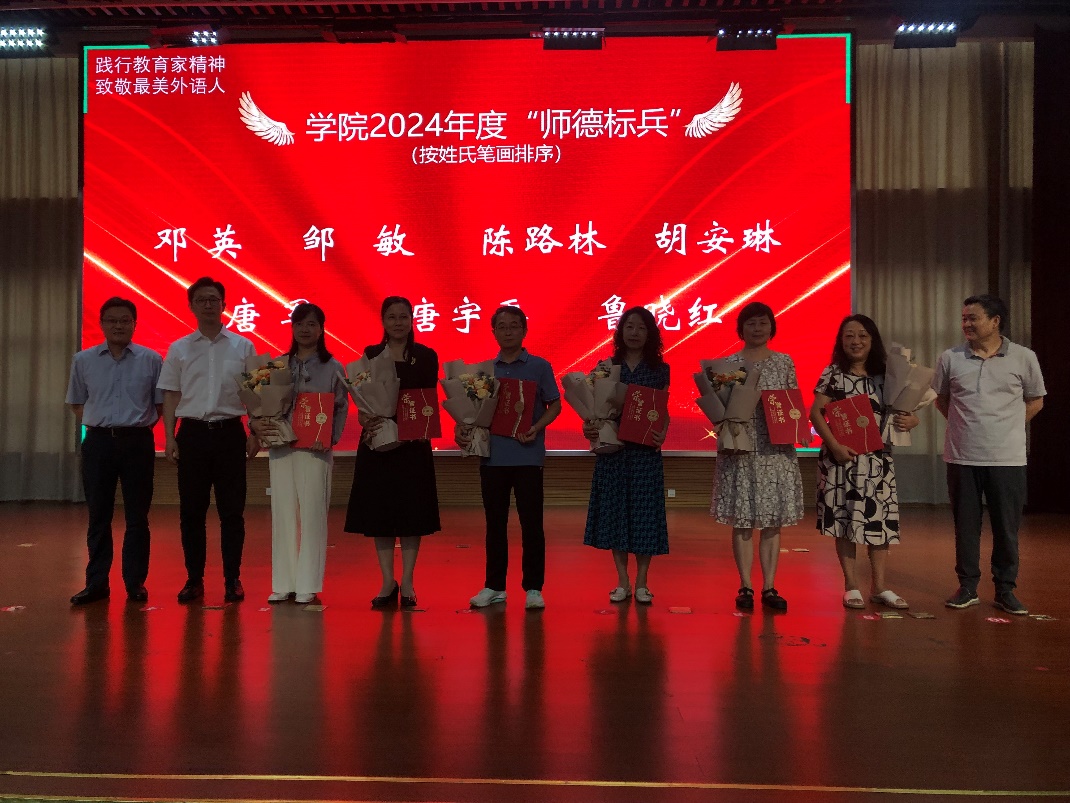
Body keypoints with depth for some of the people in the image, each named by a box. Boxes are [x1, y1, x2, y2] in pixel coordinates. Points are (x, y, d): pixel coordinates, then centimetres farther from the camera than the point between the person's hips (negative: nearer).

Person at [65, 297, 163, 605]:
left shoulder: (151, 360, 0)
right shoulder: (83, 360, 5)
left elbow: (161, 403, 7)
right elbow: (76, 403, 15)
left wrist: (139, 425, -1)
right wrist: (94, 426, 4)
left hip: (138, 442, -1)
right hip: (98, 442, 2)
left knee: (137, 516, 4)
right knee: (98, 515, 7)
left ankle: (135, 582, 12)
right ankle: (96, 582, 15)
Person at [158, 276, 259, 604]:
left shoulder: (243, 347, 6)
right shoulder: (179, 349, 8)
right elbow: (171, 396, 8)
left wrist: (255, 435, 1)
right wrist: (169, 438, 1)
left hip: (229, 432, -1)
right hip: (192, 433, 1)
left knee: (231, 510, 2)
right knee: (191, 510, 5)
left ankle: (232, 579, 11)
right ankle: (194, 578, 15)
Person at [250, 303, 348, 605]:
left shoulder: (333, 368, 4)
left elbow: (341, 409, 2)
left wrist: (330, 438, -13)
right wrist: (255, 423, -11)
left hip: (315, 449, -3)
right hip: (280, 447, 3)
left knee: (312, 514, -2)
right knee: (283, 514, 5)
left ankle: (308, 586, 5)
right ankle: (283, 584, 14)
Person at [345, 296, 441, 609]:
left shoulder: (426, 356, 2)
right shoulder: (370, 355, 6)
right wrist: (367, 419, -18)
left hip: (412, 443, -1)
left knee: (411, 512, 2)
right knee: (379, 511, 4)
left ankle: (407, 582, 14)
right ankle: (388, 582, 15)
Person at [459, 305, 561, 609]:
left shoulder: (539, 367, 2)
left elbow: (554, 405, 1)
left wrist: (536, 428, -15)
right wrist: (461, 428, -5)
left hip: (528, 455, -3)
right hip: (492, 454, 3)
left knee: (531, 522, 0)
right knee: (495, 522, 10)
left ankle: (533, 587, 9)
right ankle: (494, 586, 19)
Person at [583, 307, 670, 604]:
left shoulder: (660, 370, 4)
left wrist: (663, 433, -17)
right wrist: (588, 426, -14)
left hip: (646, 449, -1)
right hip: (612, 448, 1)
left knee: (645, 511, 1)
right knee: (615, 510, 4)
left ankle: (642, 583, 12)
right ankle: (622, 581, 15)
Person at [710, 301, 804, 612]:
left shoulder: (784, 362, 8)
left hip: (776, 448, 2)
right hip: (740, 448, -1)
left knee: (773, 521, 3)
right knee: (742, 520, 1)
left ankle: (769, 587, 11)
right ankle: (745, 587, 10)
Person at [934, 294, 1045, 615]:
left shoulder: (1023, 358, -1)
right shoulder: (950, 358, 1)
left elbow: (1035, 401, 11)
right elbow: (941, 399, 15)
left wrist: (1006, 427, 4)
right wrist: (966, 425, 8)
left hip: (1007, 458, -1)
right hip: (962, 457, 1)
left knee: (1007, 527, 5)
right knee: (965, 525, 8)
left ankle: (1005, 590, 18)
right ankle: (967, 586, 20)